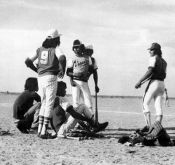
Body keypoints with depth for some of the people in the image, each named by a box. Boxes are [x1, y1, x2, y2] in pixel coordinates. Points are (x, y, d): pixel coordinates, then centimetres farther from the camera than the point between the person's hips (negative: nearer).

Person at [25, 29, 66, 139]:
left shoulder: (40, 49, 13)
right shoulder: (55, 49, -3)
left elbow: (28, 61, 12)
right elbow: (62, 58, -23)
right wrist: (62, 70, -8)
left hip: (40, 78, 6)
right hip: (51, 77, -6)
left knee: (43, 104, 17)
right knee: (49, 104, -3)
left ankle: (40, 129, 14)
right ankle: (44, 131, -9)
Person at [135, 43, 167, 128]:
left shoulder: (153, 58, -4)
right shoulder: (164, 62, 20)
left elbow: (150, 72, -16)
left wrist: (140, 82, -17)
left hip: (154, 83, -7)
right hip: (162, 84, 7)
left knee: (145, 103, -3)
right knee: (158, 106, 3)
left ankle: (148, 126, -15)